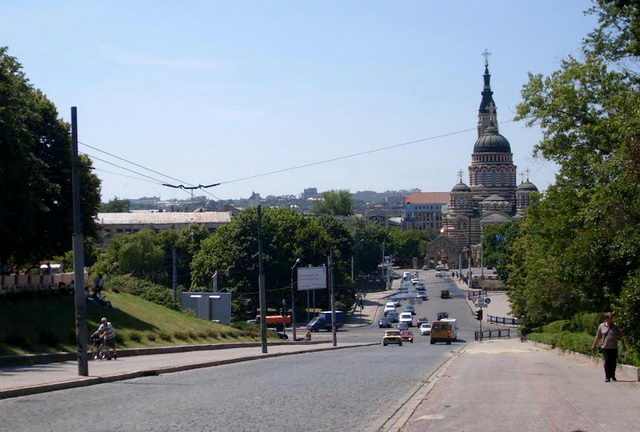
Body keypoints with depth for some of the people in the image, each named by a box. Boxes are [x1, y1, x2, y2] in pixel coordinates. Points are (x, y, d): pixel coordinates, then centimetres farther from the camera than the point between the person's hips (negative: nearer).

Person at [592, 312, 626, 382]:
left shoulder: (616, 326, 5)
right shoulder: (601, 326, 5)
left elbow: (621, 336, 11)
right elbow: (598, 337, 13)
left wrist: (624, 344, 6)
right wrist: (594, 346, 17)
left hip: (614, 348, 1)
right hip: (605, 347, -1)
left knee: (613, 362, 4)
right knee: (607, 362, -6)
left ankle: (612, 375, 24)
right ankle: (607, 377, 0)